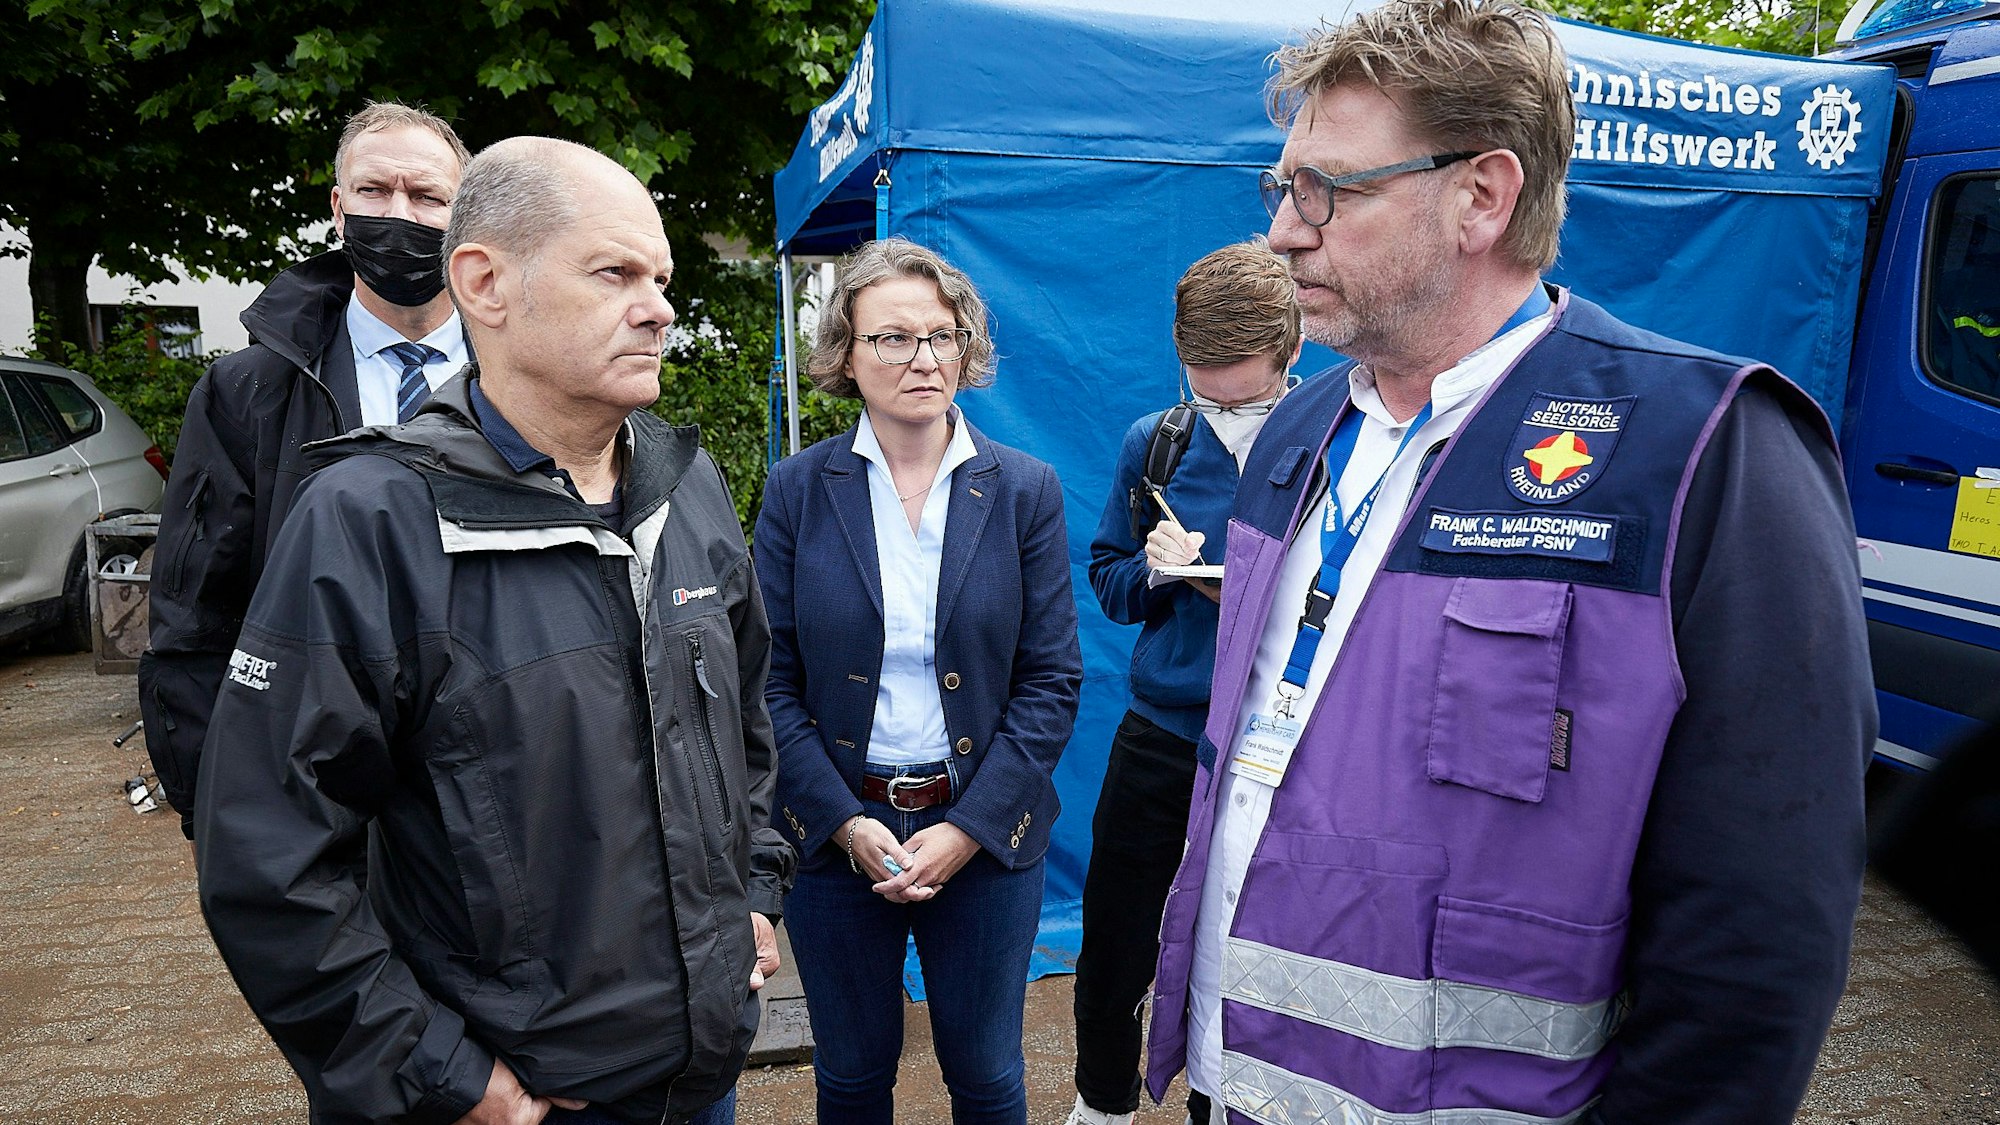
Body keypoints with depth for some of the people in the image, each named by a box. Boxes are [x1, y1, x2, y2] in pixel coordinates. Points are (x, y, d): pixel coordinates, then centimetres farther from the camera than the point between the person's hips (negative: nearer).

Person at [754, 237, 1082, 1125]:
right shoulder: (796, 490, -3)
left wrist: (970, 827, -12)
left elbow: (1052, 678, -4)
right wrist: (845, 822, -12)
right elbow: (771, 678, -3)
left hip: (984, 834, 0)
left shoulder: (1026, 491, -3)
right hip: (835, 829, 0)